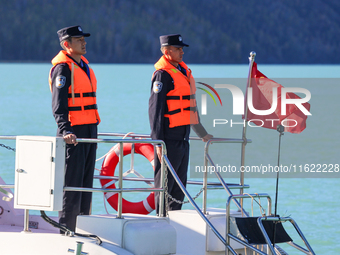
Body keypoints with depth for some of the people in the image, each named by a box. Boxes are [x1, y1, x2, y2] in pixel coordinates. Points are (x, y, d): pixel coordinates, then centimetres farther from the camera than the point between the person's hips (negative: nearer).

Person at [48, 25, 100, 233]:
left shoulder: (83, 64, 16)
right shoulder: (63, 68, -11)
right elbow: (59, 105, -20)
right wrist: (66, 131, -33)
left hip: (89, 132, 9)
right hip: (74, 134, -9)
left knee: (86, 185, 10)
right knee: (72, 186, -7)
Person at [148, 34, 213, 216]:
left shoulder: (183, 70, 17)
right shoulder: (163, 74, -11)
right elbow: (155, 109, -16)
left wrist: (201, 133, 31)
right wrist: (158, 142, -20)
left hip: (183, 137, 9)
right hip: (169, 138, -9)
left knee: (179, 185, 11)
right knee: (165, 184, -5)